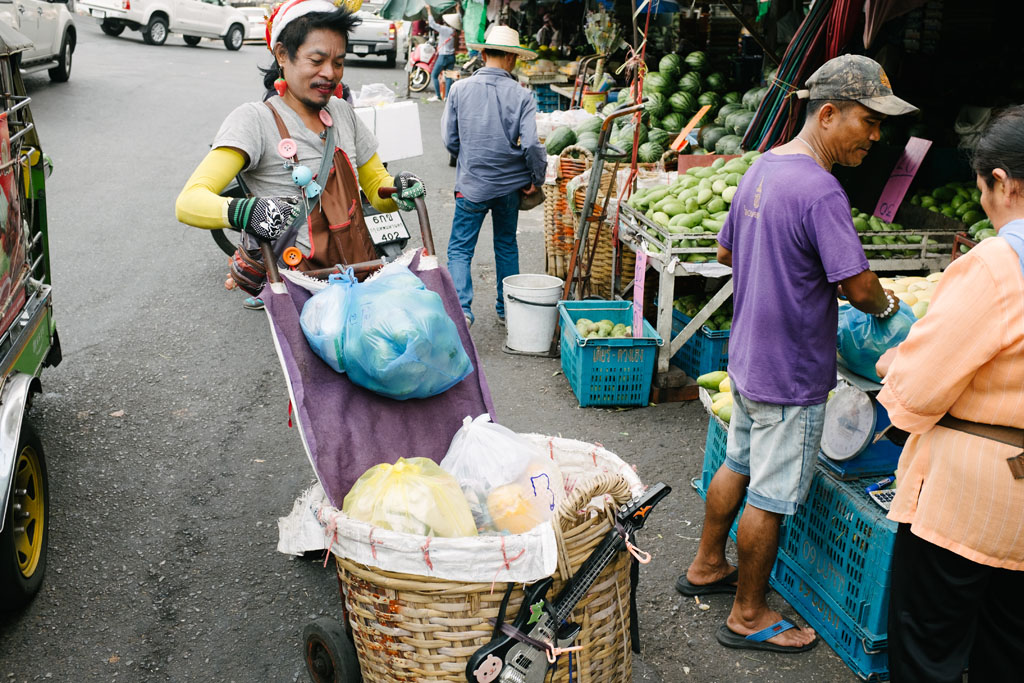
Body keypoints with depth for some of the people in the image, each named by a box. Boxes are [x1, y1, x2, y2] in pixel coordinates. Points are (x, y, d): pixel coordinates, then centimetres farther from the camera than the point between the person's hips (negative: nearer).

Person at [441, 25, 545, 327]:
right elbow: (531, 145, -14)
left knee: (460, 249, 4)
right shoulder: (521, 96, -8)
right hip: (510, 183, 1)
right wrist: (537, 178, 1)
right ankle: (507, 308, 24)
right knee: (506, 245, 18)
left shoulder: (460, 89, -4)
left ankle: (460, 307, -14)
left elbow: (450, 140, 1)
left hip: (472, 183, -1)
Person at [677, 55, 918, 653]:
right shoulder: (820, 190, -24)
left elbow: (726, 252, 16)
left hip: (748, 357, 9)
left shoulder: (762, 167, 5)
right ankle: (748, 616, 21)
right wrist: (887, 305, -3)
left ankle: (707, 566, 40)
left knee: (738, 465, 23)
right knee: (771, 498, 5)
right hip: (792, 375, -9)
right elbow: (860, 287, -24)